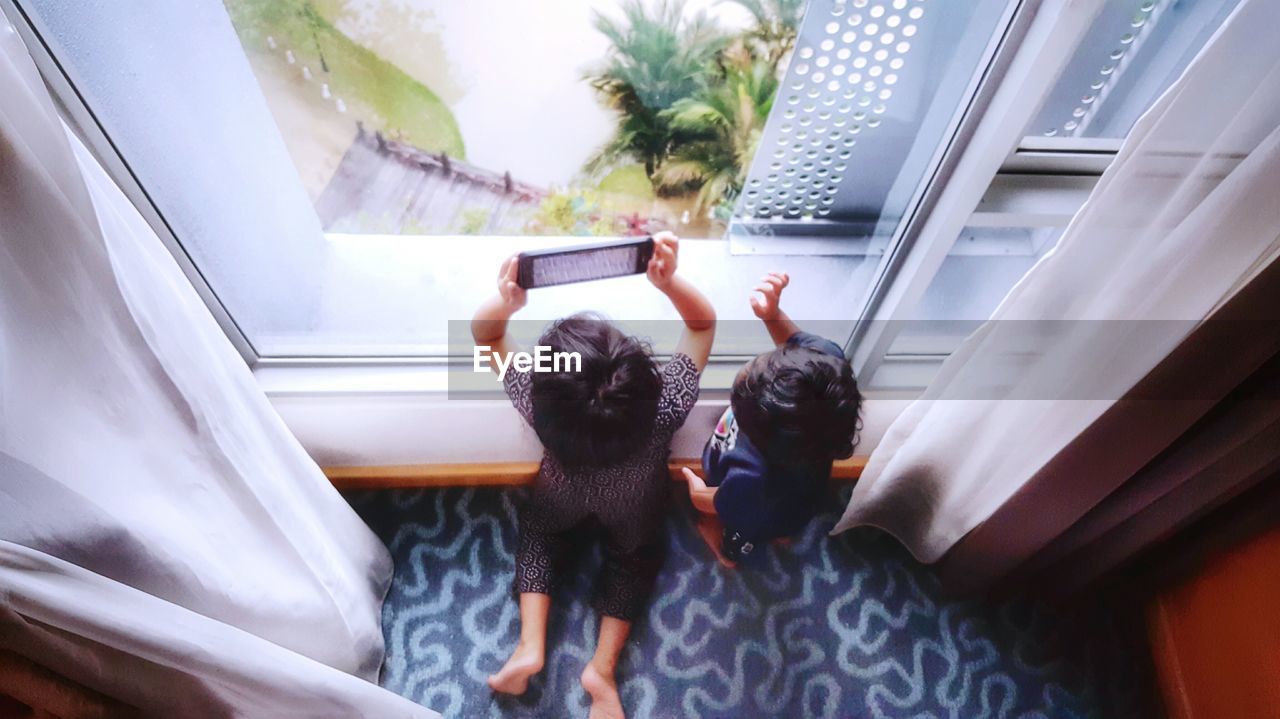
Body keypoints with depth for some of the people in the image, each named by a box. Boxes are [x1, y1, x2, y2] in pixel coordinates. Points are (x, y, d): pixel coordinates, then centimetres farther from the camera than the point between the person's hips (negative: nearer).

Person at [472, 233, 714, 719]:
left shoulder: (540, 407, -43)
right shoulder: (665, 408, -43)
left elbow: (483, 333, -29)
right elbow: (704, 321, -30)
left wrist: (505, 304, -52)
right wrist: (670, 281, -50)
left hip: (563, 501, 0)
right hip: (633, 510, 0)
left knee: (538, 531, 32)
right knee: (632, 557, 31)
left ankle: (530, 646, 22)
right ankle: (603, 666, 23)